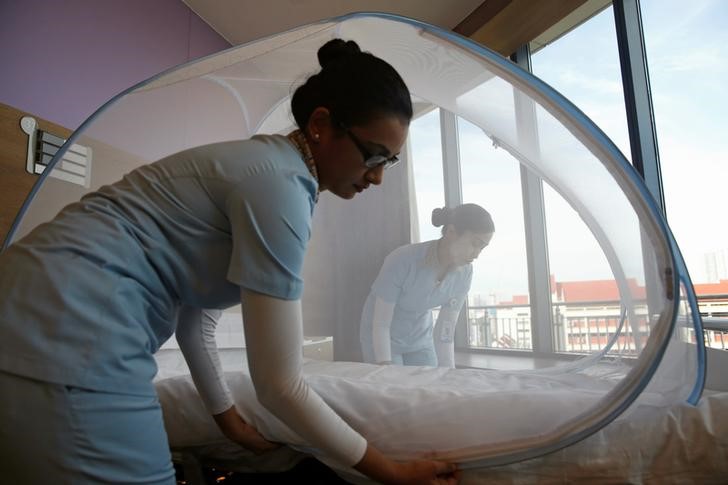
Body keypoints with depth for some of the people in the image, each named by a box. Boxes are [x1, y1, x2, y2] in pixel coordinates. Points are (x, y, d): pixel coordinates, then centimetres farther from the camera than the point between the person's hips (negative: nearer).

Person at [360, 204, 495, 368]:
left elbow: (445, 331, -11)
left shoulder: (464, 273, -17)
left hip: (421, 340, 4)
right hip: (380, 339, -4)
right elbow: (380, 324, -24)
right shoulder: (402, 260, -31)